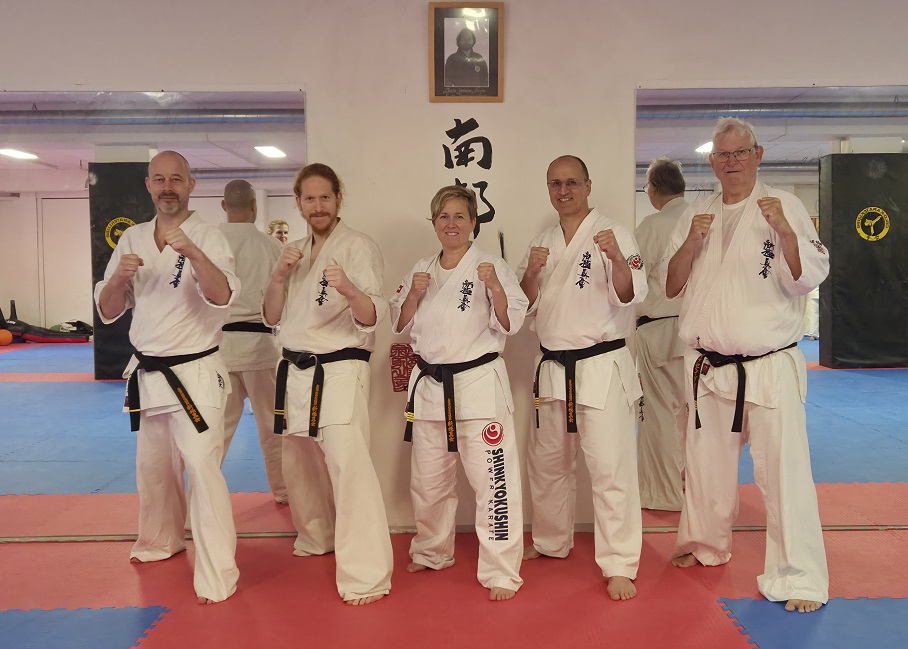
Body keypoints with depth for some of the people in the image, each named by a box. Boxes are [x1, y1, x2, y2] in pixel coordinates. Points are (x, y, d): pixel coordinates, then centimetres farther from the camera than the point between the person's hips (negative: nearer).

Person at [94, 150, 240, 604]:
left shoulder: (208, 237, -8)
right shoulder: (132, 240, 6)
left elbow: (222, 296, -24)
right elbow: (108, 312, 6)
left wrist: (191, 252, -38)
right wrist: (119, 278, -14)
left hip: (194, 373, -6)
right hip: (147, 373, 6)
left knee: (202, 467, -13)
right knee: (153, 466, 21)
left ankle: (217, 575, -4)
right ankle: (162, 540, 44)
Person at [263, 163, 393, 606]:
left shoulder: (359, 247, -7)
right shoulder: (295, 253, 13)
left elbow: (371, 318, -15)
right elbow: (272, 317, 10)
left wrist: (351, 291, -36)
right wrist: (279, 276, -6)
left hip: (339, 372, -7)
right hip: (296, 371, 7)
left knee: (348, 464, -18)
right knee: (300, 464, 19)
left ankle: (366, 577, -13)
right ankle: (318, 537, 42)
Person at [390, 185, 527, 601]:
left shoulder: (491, 267, -4)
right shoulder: (421, 270, 10)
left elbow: (510, 325, -8)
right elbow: (401, 326, 10)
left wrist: (496, 288, -23)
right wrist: (414, 294, -6)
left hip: (479, 383, -5)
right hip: (429, 384, 5)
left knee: (492, 479, -7)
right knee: (428, 480, 17)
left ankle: (501, 571, 8)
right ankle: (432, 552, 39)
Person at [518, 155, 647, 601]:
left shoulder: (611, 234, -4)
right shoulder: (541, 244, 12)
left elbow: (629, 297, -13)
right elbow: (529, 307, 10)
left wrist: (618, 259, -30)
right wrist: (531, 273, -8)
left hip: (602, 366, -6)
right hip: (553, 367, 6)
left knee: (610, 466, -6)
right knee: (547, 462, 17)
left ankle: (619, 565, 6)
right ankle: (551, 542, 37)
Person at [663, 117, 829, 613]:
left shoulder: (783, 207, -3)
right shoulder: (697, 215, 8)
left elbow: (808, 279, -9)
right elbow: (671, 287, 5)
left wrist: (784, 231, -23)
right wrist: (691, 243, -11)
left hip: (769, 366, -4)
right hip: (709, 367, 4)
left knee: (784, 471, -5)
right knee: (706, 462, 19)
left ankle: (799, 577, 10)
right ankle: (705, 545, 41)